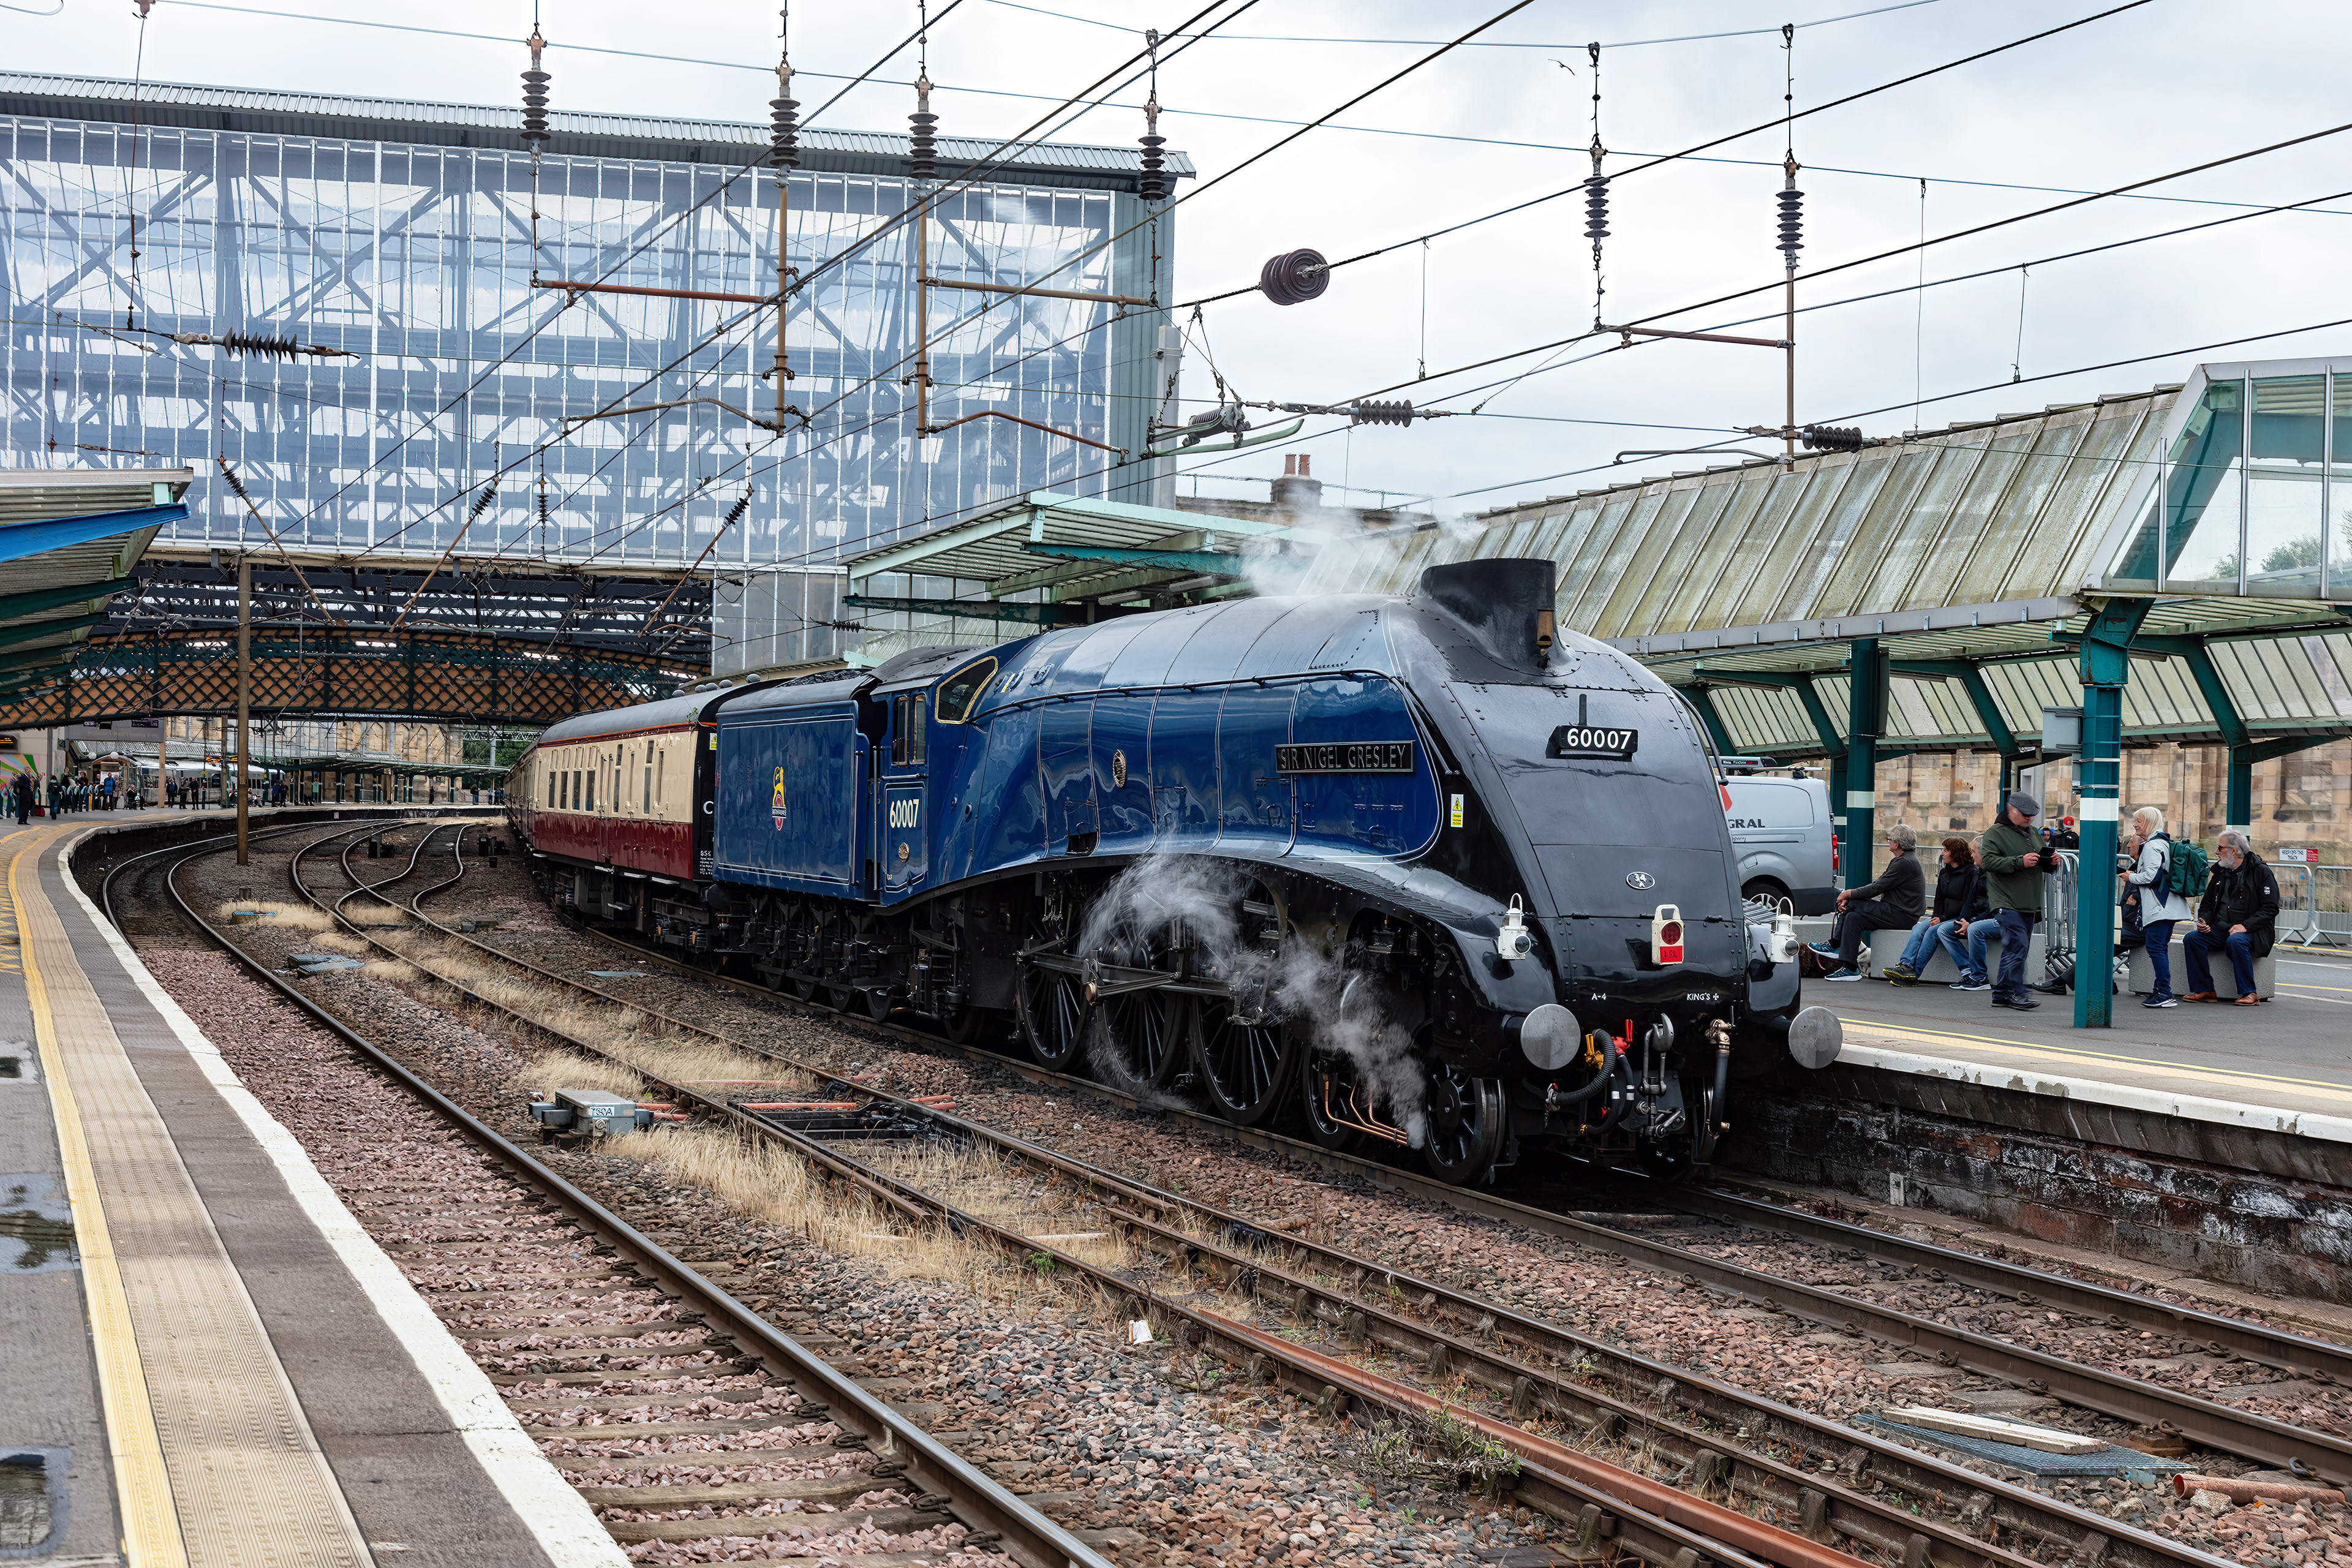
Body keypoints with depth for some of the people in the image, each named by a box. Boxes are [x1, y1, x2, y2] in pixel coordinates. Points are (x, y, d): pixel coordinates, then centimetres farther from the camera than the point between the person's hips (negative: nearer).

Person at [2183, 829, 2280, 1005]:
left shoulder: (2261, 872, -5)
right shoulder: (2221, 872, 15)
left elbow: (2271, 908, -10)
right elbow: (2207, 904, 24)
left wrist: (2245, 926, -21)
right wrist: (2204, 921, 1)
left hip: (2251, 931, -6)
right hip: (2220, 929, 6)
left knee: (2236, 941, -38)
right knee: (2192, 939, -18)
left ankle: (2249, 993, -27)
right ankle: (2203, 990, -12)